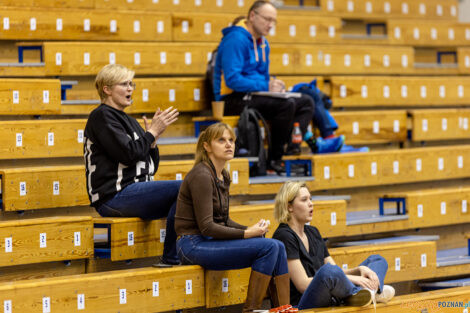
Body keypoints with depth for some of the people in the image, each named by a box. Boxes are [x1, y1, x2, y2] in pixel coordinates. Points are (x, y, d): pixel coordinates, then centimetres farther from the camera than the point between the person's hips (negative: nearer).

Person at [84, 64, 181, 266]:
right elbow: (128, 154, -16)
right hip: (114, 196, -10)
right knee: (183, 187, -22)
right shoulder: (102, 116, -2)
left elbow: (151, 166, 21)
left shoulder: (127, 120, 26)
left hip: (134, 192, 10)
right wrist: (152, 132, -4)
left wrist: (153, 139, 5)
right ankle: (171, 260, -21)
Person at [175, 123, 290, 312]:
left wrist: (251, 229, 0)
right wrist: (247, 234, -18)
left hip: (212, 241, 9)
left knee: (278, 246, -5)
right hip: (194, 245, -9)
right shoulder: (201, 176, -15)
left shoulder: (223, 176, 13)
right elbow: (206, 227, -19)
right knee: (268, 247, -20)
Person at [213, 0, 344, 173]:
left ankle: (292, 148, -19)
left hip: (253, 96, 10)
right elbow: (232, 79, -23)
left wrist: (273, 83, 1)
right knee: (286, 104, -28)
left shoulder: (263, 42, 17)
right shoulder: (236, 39, -15)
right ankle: (274, 158, -19)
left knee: (305, 102, 0)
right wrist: (266, 86, -19)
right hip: (234, 100, -10)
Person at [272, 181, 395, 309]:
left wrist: (360, 269, -5)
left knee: (377, 260, 11)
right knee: (328, 270, -40)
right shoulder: (284, 236, -8)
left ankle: (369, 290, -23)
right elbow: (303, 284, -15)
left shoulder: (313, 232, 19)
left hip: (331, 301, 9)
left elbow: (337, 274, 17)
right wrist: (350, 279, -15)